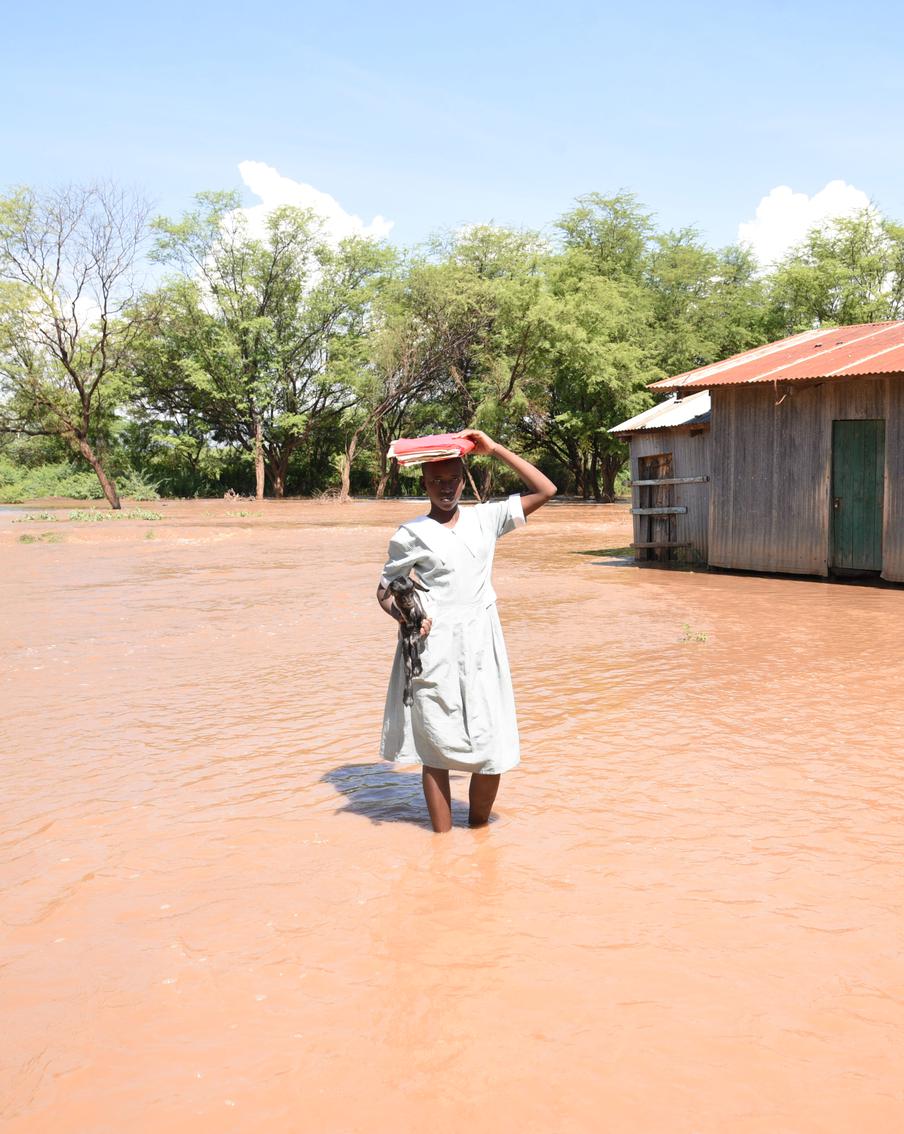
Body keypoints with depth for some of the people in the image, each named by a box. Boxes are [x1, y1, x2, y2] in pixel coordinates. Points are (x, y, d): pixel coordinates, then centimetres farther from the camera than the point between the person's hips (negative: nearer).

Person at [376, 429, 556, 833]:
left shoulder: (484, 518, 10)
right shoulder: (411, 533, 1)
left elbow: (544, 490, 8)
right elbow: (385, 589, 7)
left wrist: (495, 449, 3)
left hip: (481, 646, 3)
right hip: (433, 648, -3)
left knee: (492, 747, 0)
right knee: (437, 747, 1)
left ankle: (479, 826, 20)